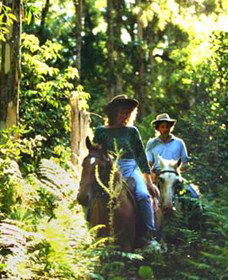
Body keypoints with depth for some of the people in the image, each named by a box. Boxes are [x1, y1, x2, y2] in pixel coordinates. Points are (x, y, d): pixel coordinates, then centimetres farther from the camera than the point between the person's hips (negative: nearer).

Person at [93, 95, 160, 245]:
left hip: (130, 169, 0)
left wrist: (149, 182, 5)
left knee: (143, 195, -26)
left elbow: (141, 156, 10)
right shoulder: (101, 131, 12)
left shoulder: (132, 131, 13)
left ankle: (151, 234, -26)